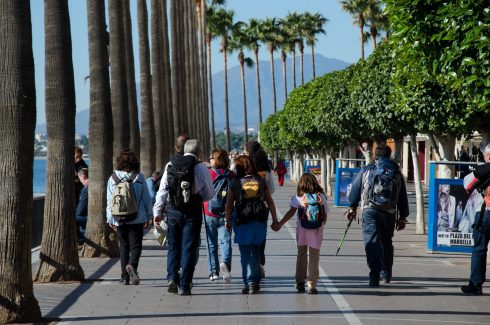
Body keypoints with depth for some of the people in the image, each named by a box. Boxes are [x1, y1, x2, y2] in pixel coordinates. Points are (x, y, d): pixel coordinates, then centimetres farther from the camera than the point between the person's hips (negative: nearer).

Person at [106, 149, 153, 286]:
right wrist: (148, 216, 9)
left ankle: (125, 277, 10)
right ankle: (132, 265, -29)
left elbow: (109, 200, 2)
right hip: (137, 218, -2)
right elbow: (146, 198, 1)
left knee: (124, 247, 12)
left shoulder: (113, 178, 0)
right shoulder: (139, 177, -3)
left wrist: (110, 219, 9)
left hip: (119, 219, 2)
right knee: (136, 245, 0)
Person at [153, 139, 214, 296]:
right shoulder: (201, 168, -6)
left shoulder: (170, 165, 2)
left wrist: (157, 212, 8)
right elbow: (209, 194, 2)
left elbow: (162, 190, 3)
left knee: (173, 247, 15)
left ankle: (172, 278, -1)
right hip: (193, 212, -2)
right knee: (189, 249, 4)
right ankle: (184, 286, 3)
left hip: (173, 211, 2)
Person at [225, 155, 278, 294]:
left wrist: (227, 220, 5)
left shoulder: (235, 183, -3)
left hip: (242, 221, -3)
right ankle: (256, 281, 17)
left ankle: (249, 282, -4)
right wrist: (275, 219, 12)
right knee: (256, 251, 16)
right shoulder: (261, 181, 5)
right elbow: (270, 202, 6)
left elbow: (228, 205, -4)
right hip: (260, 220, 3)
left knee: (245, 253, 3)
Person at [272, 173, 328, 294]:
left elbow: (291, 212, -7)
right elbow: (325, 216, 2)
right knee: (314, 257, 4)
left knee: (301, 255, 15)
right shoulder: (321, 196, 2)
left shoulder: (299, 196, -1)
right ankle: (312, 285, 2)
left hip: (302, 229, 0)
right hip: (317, 229, 0)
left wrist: (279, 224, -4)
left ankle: (300, 283, 18)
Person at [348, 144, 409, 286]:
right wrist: (403, 217, 18)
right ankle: (386, 274, 27)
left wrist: (352, 207, 19)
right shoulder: (396, 173, 12)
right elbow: (402, 197, 12)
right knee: (386, 242, 18)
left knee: (372, 242, -6)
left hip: (370, 210, -2)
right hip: (389, 212, 2)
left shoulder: (366, 170, 6)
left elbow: (355, 189, 8)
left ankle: (374, 277, -16)